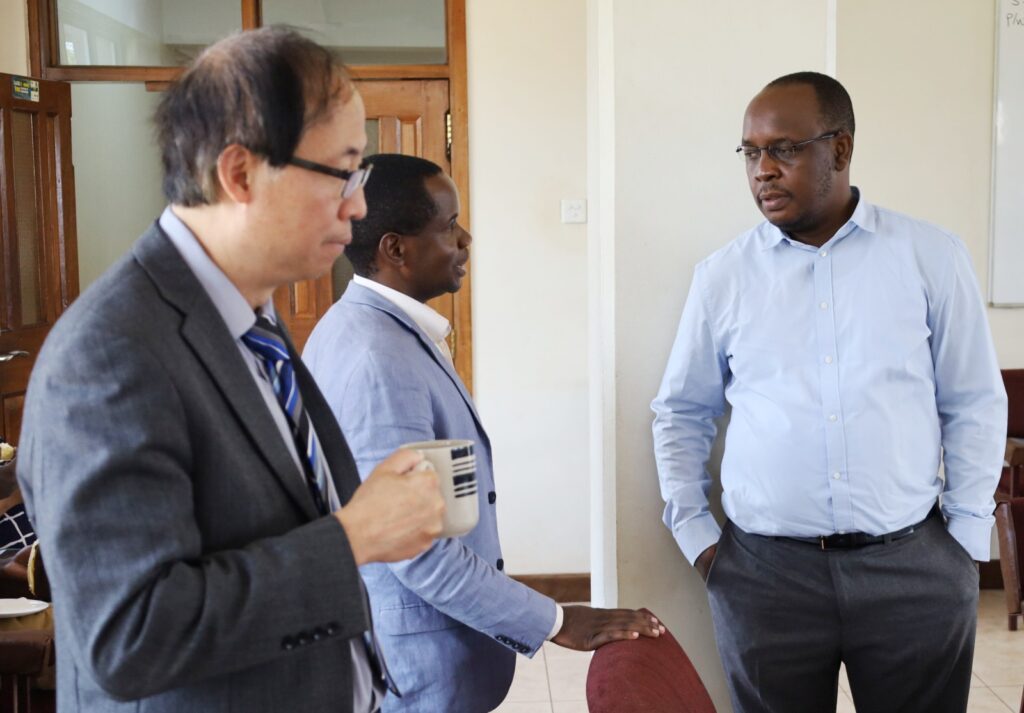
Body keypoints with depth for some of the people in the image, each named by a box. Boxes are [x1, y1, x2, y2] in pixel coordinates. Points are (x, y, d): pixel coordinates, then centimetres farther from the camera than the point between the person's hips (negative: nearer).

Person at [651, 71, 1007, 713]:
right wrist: (695, 533, 5)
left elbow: (975, 406, 5)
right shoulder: (723, 275, 3)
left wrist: (967, 537, 1)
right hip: (765, 570, 1)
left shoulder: (931, 257, 1)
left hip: (914, 567, 0)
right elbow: (682, 413, 12)